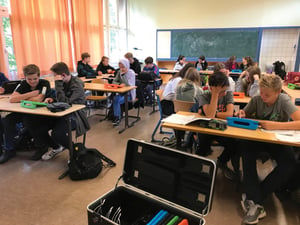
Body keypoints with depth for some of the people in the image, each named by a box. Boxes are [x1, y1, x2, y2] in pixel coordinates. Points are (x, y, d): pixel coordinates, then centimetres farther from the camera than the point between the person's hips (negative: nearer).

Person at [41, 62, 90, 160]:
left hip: (74, 116, -8)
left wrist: (58, 84, -25)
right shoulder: (63, 82, 3)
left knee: (56, 133, -28)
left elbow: (64, 102, -29)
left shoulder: (77, 85, -20)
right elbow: (59, 98, 17)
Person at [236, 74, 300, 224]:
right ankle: (255, 202, -31)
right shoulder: (256, 100, -5)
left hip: (278, 141, -2)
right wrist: (242, 115, -16)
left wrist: (275, 125, -33)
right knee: (246, 148, -32)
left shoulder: (284, 100, -14)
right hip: (258, 138, 2)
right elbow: (245, 115, 8)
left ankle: (252, 198, -20)